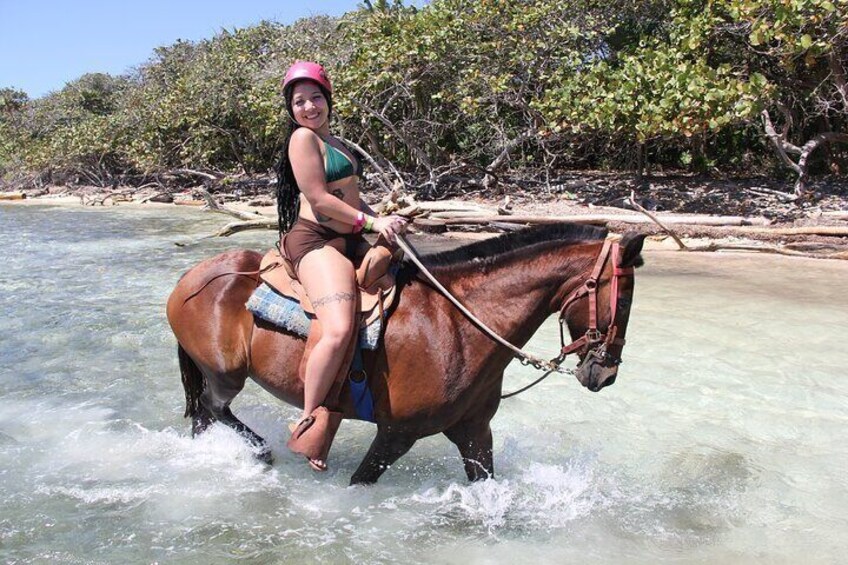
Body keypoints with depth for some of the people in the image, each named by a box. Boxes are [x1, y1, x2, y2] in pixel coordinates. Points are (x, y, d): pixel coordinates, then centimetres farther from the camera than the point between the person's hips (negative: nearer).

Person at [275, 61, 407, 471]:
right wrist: (372, 221, -13)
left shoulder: (332, 141, 24)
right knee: (339, 331, -30)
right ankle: (307, 425, -15)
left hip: (347, 241, 10)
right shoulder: (303, 137, -5)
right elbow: (319, 198, -14)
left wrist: (385, 219, 11)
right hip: (316, 241, -10)